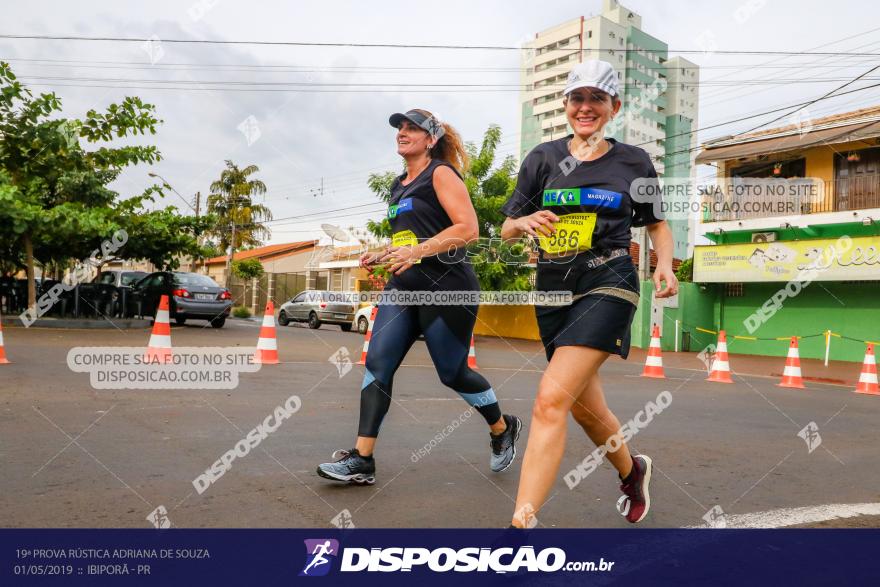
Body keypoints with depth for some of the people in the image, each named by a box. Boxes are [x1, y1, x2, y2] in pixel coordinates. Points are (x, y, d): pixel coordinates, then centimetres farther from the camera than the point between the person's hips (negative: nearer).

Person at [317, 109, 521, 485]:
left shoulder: (441, 173, -5)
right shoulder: (399, 186, 19)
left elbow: (468, 228, -17)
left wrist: (417, 251, -24)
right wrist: (382, 256, 13)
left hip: (446, 285, -7)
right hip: (404, 286, 7)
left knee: (452, 373, 3)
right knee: (377, 364, -6)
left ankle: (503, 429, 30)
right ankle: (362, 460, -3)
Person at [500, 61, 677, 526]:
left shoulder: (633, 161, 6)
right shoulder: (543, 158, 8)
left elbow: (657, 224, 18)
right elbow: (506, 229, 9)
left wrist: (665, 264, -2)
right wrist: (526, 223, -14)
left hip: (607, 284, -4)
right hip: (553, 289, 4)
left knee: (551, 399, -21)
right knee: (585, 408, 16)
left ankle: (522, 521, -17)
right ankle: (631, 471, 46)